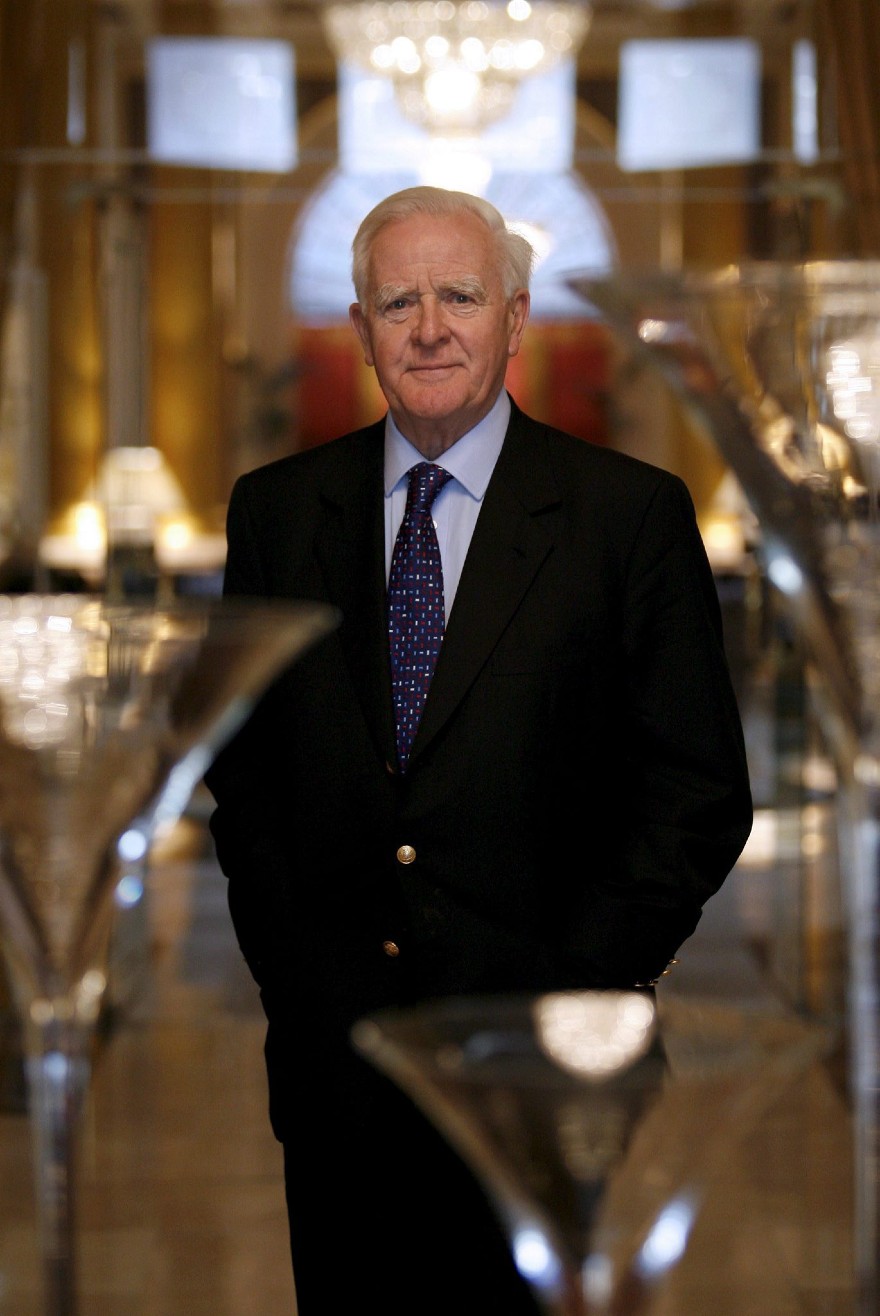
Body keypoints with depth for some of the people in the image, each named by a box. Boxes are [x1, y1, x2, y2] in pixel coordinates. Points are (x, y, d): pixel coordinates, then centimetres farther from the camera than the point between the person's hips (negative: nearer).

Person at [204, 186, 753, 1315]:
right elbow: (239, 766, 11)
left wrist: (573, 987, -9)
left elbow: (700, 794, -2)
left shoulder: (632, 513, -2)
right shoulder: (275, 510, 8)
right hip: (331, 1042, 3)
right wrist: (287, 964, 0)